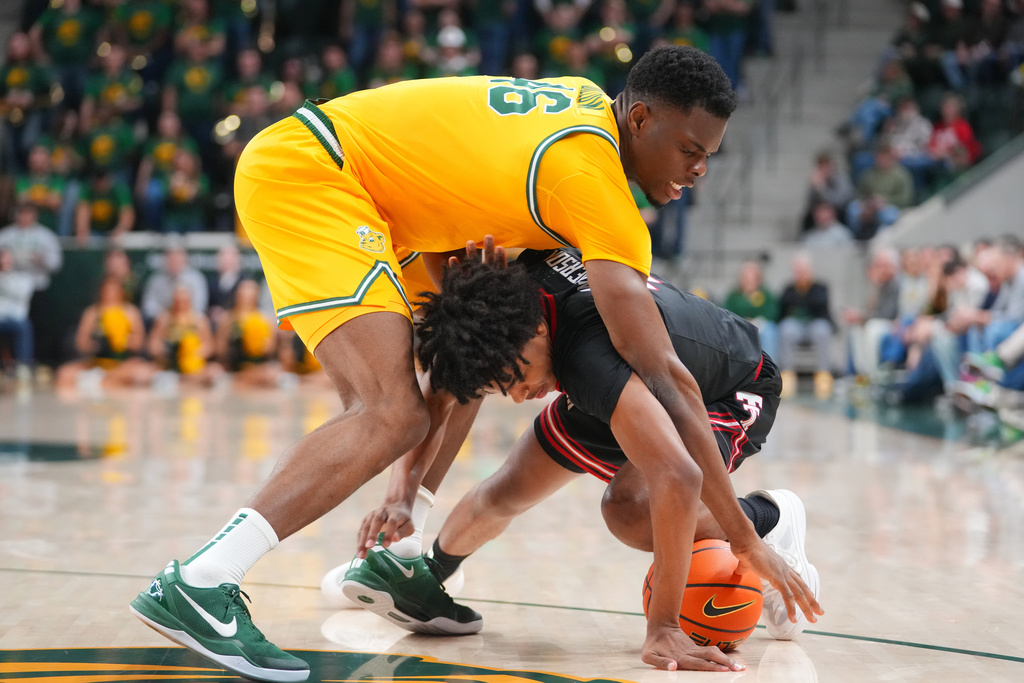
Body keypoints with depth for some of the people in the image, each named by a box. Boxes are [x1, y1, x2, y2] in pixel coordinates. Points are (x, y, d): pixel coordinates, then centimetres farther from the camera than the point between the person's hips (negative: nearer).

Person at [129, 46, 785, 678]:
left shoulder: (584, 97, 6)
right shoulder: (595, 177, -20)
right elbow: (664, 376, -21)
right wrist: (743, 535, -17)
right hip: (305, 173, -11)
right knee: (394, 413, -22)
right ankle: (198, 585, -29)